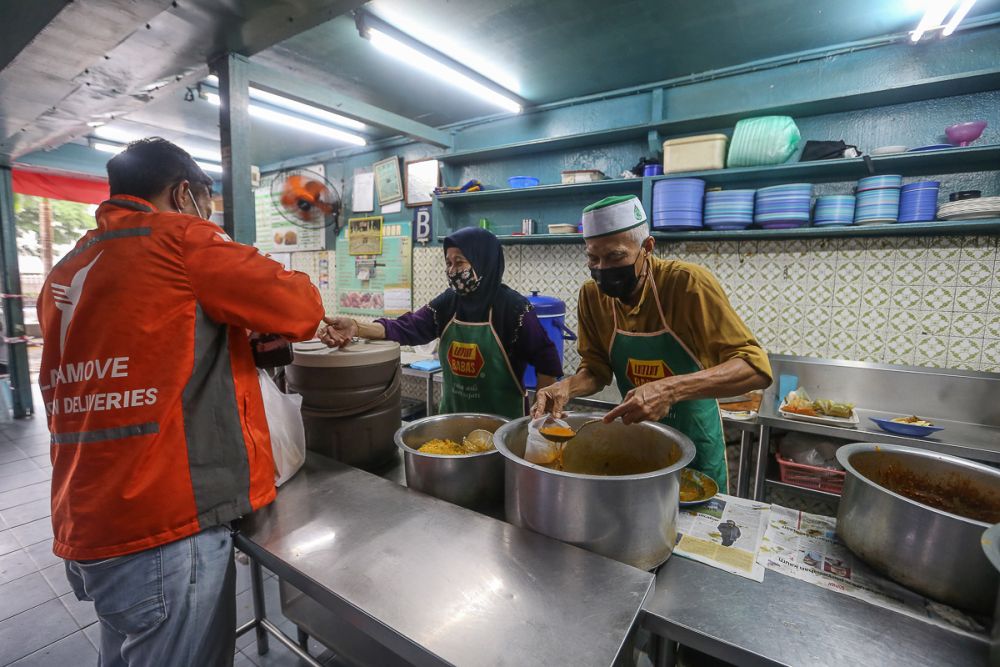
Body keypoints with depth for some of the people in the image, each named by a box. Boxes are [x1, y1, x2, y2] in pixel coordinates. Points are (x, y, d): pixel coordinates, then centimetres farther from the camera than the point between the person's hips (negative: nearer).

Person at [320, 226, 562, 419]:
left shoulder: (512, 307, -15)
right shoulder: (447, 302, -1)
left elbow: (548, 360, -12)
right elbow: (408, 327, -13)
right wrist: (357, 327, -28)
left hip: (503, 421, -5)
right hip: (452, 416, 5)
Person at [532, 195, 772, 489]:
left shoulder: (689, 283, -24)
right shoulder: (592, 295, -12)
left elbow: (755, 367, -28)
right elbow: (596, 369, -2)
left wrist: (671, 389, -42)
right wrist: (568, 386, -24)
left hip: (695, 441, -3)